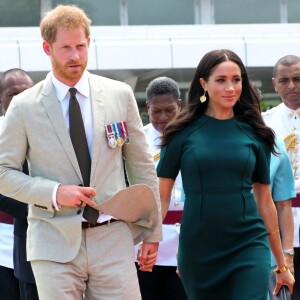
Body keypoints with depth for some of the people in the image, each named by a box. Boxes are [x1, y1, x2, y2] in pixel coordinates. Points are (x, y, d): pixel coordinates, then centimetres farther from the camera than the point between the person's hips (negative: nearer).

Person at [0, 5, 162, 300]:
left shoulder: (120, 95, 5)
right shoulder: (24, 107, 0)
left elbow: (141, 167, 11)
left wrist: (151, 231, 11)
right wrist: (54, 193, -12)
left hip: (113, 239, 2)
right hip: (55, 243, -1)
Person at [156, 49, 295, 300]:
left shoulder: (254, 133, 5)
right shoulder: (184, 132, 1)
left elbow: (265, 201, 10)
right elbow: (161, 196, 1)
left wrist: (281, 265, 13)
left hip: (249, 246, 0)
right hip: (198, 249, 0)